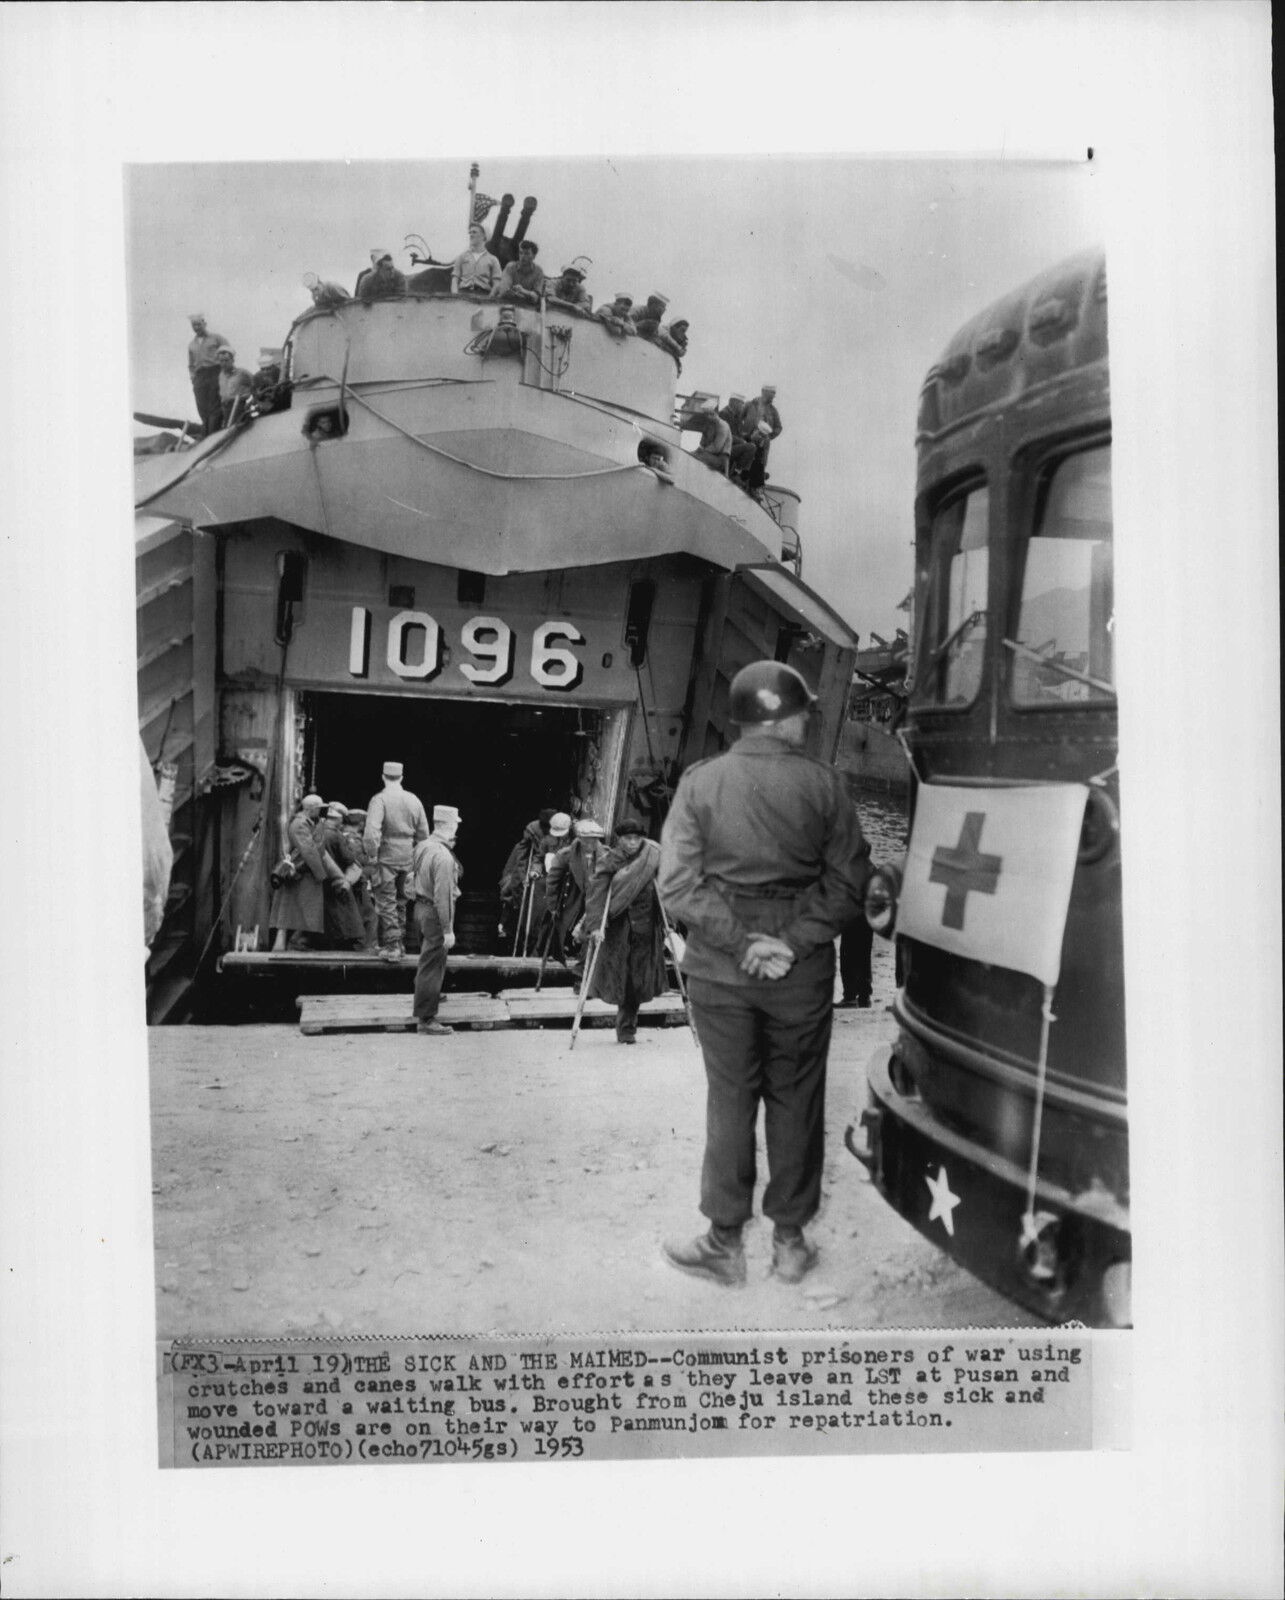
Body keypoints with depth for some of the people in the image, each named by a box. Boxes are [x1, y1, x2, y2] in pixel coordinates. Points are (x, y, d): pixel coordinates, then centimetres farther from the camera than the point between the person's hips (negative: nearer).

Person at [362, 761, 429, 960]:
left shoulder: (380, 800, -12)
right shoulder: (414, 800, 5)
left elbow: (371, 832, -25)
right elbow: (423, 833, 9)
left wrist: (372, 854, -13)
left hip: (386, 858, -5)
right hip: (407, 859, 5)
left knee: (386, 903, 2)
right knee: (401, 901, 17)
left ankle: (392, 946, -1)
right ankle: (401, 944, 25)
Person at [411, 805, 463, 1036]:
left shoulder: (422, 846, 2)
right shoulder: (443, 856, -25)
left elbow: (414, 875, 14)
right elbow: (443, 895, -25)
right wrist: (448, 930, -22)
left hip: (420, 906, 9)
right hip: (435, 914, -9)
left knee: (427, 960, 28)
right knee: (432, 966, -2)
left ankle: (427, 997, 48)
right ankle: (426, 1019, 3)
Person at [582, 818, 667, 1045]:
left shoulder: (653, 856, 1)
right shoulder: (608, 861, -6)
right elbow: (596, 894, -14)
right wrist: (595, 926, -25)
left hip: (645, 927, 2)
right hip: (617, 927, -1)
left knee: (638, 979, 1)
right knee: (619, 976, -1)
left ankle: (626, 1028, 14)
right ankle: (626, 1027, 18)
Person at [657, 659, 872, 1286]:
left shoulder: (699, 782, -5)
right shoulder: (822, 784, -5)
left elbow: (678, 886, -11)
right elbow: (848, 880, -9)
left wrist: (741, 943, -9)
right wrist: (794, 942, -10)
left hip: (720, 968, 0)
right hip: (803, 970, 0)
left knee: (730, 1099, 11)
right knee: (796, 1100, 14)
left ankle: (725, 1243, 19)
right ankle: (790, 1240, 25)